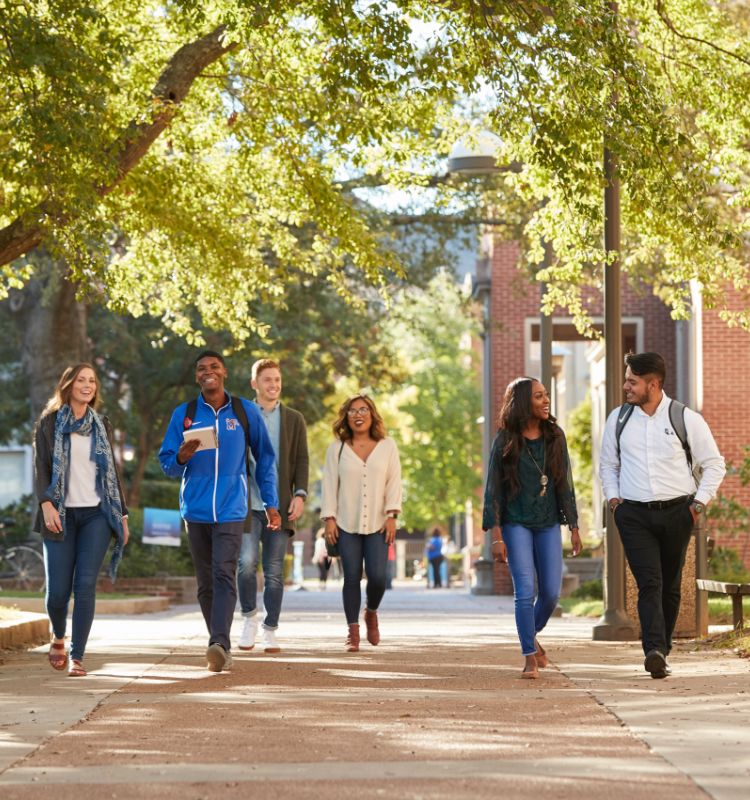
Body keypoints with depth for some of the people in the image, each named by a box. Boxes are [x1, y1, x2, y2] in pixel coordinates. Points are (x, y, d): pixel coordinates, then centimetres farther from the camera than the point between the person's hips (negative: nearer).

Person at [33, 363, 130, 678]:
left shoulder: (102, 425, 14)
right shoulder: (49, 423, 5)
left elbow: (113, 471, 17)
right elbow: (40, 466, -1)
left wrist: (122, 514, 13)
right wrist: (46, 503, -16)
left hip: (96, 513, 2)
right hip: (62, 514, -2)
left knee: (86, 585, -9)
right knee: (57, 589, -5)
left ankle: (77, 657, -4)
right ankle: (58, 637, 26)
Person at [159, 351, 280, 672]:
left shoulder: (246, 412, 5)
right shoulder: (183, 414, 6)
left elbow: (265, 458, 12)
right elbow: (167, 463, 7)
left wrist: (271, 504, 9)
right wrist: (182, 458, -16)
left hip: (231, 510, -2)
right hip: (196, 510, 2)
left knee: (224, 575, -17)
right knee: (206, 583, 7)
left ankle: (219, 644, -27)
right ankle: (220, 647, 17)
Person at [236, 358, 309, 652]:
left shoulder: (294, 419, 11)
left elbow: (301, 460, 7)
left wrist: (299, 494, -7)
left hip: (279, 507, 1)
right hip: (247, 506, -1)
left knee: (274, 571, 1)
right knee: (247, 563, -15)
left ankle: (270, 631, 10)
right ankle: (249, 617, 8)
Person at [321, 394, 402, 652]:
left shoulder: (387, 446, 9)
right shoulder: (336, 449, 8)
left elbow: (394, 482, 6)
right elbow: (330, 484, 6)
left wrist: (391, 516, -3)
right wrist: (329, 518, -2)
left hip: (377, 524, 0)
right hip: (346, 524, 0)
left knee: (377, 576, -10)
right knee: (352, 577, -4)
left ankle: (371, 613, 20)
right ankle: (353, 631, 3)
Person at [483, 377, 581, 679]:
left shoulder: (555, 437, 5)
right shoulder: (505, 441, -5)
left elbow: (565, 484, 10)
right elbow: (493, 489, -4)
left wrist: (573, 526, 8)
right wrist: (496, 537, -10)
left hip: (548, 524, 3)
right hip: (516, 524, -3)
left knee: (551, 593, 3)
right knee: (525, 591, -11)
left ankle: (532, 635, 31)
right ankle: (530, 657, -2)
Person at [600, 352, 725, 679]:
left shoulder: (686, 419, -2)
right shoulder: (618, 419, 6)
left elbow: (714, 464, 6)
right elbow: (608, 464, 20)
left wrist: (699, 502, -1)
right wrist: (613, 498, 7)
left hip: (676, 513, 0)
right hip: (634, 514, 0)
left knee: (670, 587, 7)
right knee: (649, 583, -14)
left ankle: (661, 649, 19)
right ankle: (655, 651, -26)